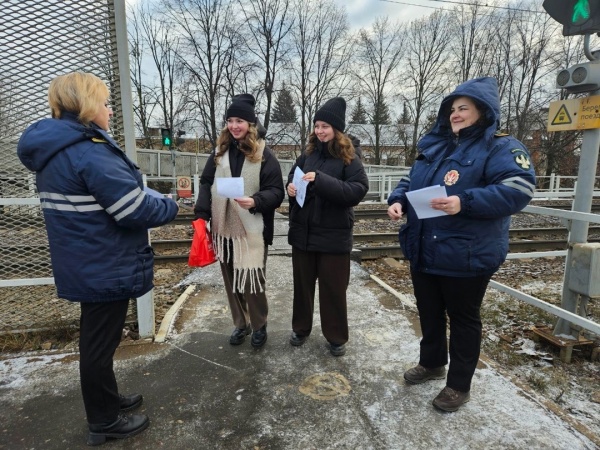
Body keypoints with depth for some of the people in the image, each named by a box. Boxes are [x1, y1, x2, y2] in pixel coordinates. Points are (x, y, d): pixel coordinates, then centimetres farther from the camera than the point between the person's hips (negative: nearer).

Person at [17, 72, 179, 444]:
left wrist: (154, 201, 10)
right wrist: (171, 207, -6)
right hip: (105, 269, -10)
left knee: (97, 339, 23)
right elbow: (136, 211, -25)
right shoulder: (89, 152, -23)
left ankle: (108, 400, 43)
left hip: (86, 266, 10)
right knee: (100, 344, 7)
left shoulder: (54, 150, 8)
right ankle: (104, 422, 28)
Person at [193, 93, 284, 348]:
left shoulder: (264, 154, -4)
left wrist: (255, 201, -26)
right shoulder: (220, 151, 8)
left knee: (251, 281, 1)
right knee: (231, 281, 13)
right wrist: (201, 215, -3)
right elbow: (206, 183, 9)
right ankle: (240, 324, 33)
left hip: (252, 230, -4)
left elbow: (276, 192, -7)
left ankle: (259, 326, 26)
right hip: (223, 228, 5)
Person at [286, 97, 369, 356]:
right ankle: (301, 328, 36)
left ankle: (336, 337, 28)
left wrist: (320, 180, -27)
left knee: (333, 288, 8)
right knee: (302, 283, 16)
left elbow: (358, 189, -19)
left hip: (333, 234, -4)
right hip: (303, 231, 4)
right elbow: (292, 175, 16)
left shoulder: (349, 158, -8)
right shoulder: (308, 153, 5)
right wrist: (290, 186, -8)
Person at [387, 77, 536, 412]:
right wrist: (398, 201, -5)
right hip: (424, 252, 7)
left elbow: (519, 190, -22)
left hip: (467, 256, -6)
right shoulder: (435, 147, 12)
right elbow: (411, 182, 16)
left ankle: (459, 384, 30)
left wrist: (465, 202, -33)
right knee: (429, 313, 21)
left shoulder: (501, 148, -8)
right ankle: (432, 363, 44)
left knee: (463, 319, 10)